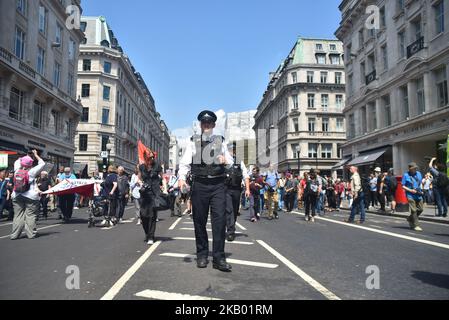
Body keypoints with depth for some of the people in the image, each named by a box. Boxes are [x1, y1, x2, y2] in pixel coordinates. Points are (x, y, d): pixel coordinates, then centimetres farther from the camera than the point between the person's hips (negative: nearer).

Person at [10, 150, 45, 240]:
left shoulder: (17, 171, 2)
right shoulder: (31, 172, -10)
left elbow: (17, 162, 24)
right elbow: (42, 163, 0)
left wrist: (24, 158, 21)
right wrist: (36, 155, 8)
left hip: (17, 197, 4)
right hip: (31, 197, -4)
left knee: (18, 215, 8)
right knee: (30, 216, 1)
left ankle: (14, 234, 8)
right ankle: (31, 234, 3)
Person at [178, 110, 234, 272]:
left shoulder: (220, 141, 13)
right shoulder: (194, 142, 9)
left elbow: (231, 163, 14)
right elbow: (185, 162, 0)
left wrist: (225, 161, -9)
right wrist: (182, 177, -18)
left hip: (218, 185, 0)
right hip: (199, 185, 0)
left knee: (220, 219, -7)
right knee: (199, 220, 6)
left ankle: (219, 258, -1)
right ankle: (202, 255, 19)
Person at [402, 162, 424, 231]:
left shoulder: (418, 173, 10)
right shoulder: (406, 175, -5)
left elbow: (421, 183, 21)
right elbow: (403, 186, -4)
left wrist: (422, 190, 5)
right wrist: (410, 190, -17)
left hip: (418, 195, 6)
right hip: (410, 195, -6)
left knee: (421, 209, 8)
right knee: (414, 210, -5)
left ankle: (410, 219, 30)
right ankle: (416, 225, 2)